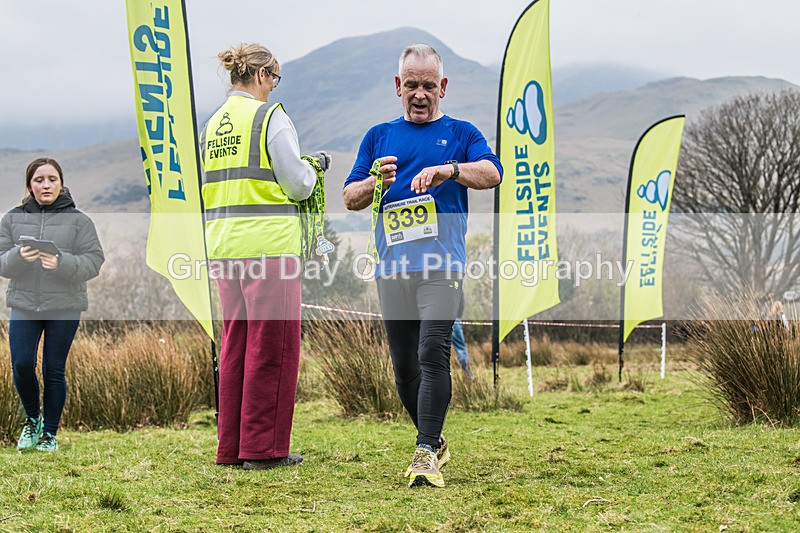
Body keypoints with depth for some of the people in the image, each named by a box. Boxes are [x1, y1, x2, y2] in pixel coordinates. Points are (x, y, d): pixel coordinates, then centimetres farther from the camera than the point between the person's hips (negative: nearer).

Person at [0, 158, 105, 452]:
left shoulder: (78, 220, 0)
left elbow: (93, 261, -6)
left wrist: (62, 263, -23)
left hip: (64, 307, -1)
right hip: (24, 305, 1)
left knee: (54, 371, 3)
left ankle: (49, 433, 18)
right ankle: (32, 419, 21)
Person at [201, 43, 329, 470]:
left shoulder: (212, 125, 14)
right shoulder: (270, 117, -7)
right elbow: (298, 186, -9)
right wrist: (313, 166, 12)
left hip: (223, 245, 7)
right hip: (269, 244, -7)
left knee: (235, 343, 13)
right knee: (272, 347, 0)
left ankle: (232, 446, 16)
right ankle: (263, 447, 2)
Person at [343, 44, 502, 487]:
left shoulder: (460, 133, 12)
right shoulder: (379, 136, 19)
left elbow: (492, 173, -7)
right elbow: (350, 198, 14)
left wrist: (447, 169, -25)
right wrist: (376, 182, -8)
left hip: (441, 265, -3)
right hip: (392, 268, 4)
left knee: (433, 354, -17)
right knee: (403, 364, 7)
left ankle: (426, 454, -17)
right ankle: (434, 440, 25)